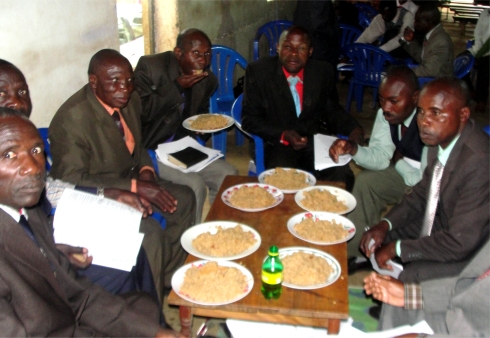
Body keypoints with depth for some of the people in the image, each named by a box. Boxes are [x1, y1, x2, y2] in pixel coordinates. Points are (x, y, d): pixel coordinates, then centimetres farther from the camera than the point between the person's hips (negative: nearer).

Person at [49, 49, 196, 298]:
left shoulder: (130, 101, -3)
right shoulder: (71, 118, -26)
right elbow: (73, 179, -27)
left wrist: (145, 173, -10)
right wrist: (134, 186, -30)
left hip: (126, 180, 9)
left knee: (184, 199, 2)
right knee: (151, 234, -26)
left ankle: (170, 275, 17)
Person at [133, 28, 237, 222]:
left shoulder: (208, 80, 3)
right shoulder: (150, 66, -15)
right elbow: (138, 112, -22)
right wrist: (177, 87, -25)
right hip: (149, 149, -7)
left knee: (228, 175, -5)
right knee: (195, 185, -24)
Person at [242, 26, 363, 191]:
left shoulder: (323, 71, 4)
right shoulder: (258, 71, -4)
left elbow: (332, 110, 16)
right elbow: (249, 119, -3)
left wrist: (353, 128, -6)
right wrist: (283, 135, -18)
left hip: (316, 140, 3)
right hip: (276, 143, -2)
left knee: (343, 177, -24)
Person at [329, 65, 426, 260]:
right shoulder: (386, 114, -13)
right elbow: (381, 156, -6)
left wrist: (400, 161, -14)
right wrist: (352, 149, -25)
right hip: (407, 172, 7)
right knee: (365, 182, -5)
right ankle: (352, 250, 7)